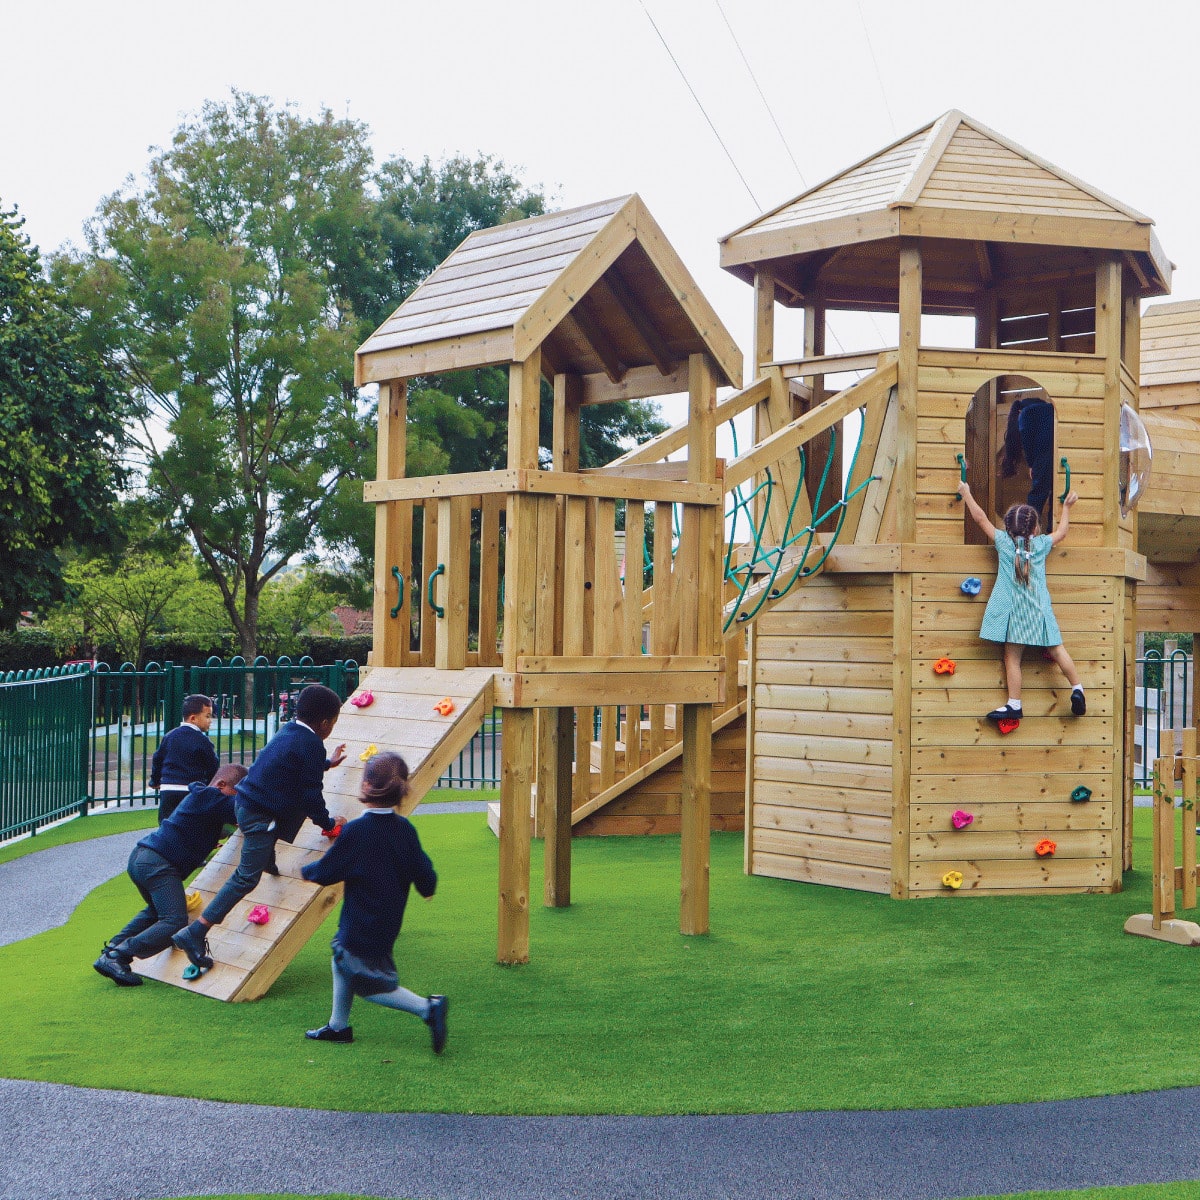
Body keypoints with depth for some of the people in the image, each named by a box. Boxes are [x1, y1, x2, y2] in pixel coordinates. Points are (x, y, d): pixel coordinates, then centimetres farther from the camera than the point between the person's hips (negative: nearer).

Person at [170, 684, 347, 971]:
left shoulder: (289, 731, 13)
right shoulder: (311, 745, -12)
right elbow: (311, 794, -11)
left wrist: (327, 763, 50)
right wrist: (327, 823, 3)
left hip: (245, 802, 9)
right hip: (260, 816, -9)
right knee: (247, 877, -10)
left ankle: (270, 860, 29)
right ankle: (194, 933, -14)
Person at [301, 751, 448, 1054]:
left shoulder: (355, 831, -21)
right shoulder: (405, 829, -5)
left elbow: (325, 872, -11)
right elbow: (426, 876, -2)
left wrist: (306, 870, 11)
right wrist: (427, 887, 21)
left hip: (362, 926, -8)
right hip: (389, 922, 8)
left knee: (370, 983, 4)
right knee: (341, 953, 24)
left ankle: (427, 1008, -10)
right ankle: (338, 1025, 33)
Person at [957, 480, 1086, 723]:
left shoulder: (1004, 542, 1)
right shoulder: (1041, 544, 5)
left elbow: (981, 519, 9)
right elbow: (1062, 531, 24)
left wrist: (966, 494, 21)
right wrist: (1066, 508, 39)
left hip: (1012, 610, -2)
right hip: (1038, 610, 2)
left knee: (1012, 657, -1)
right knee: (1056, 649, 9)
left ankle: (1014, 705, -2)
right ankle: (1077, 689, 6)